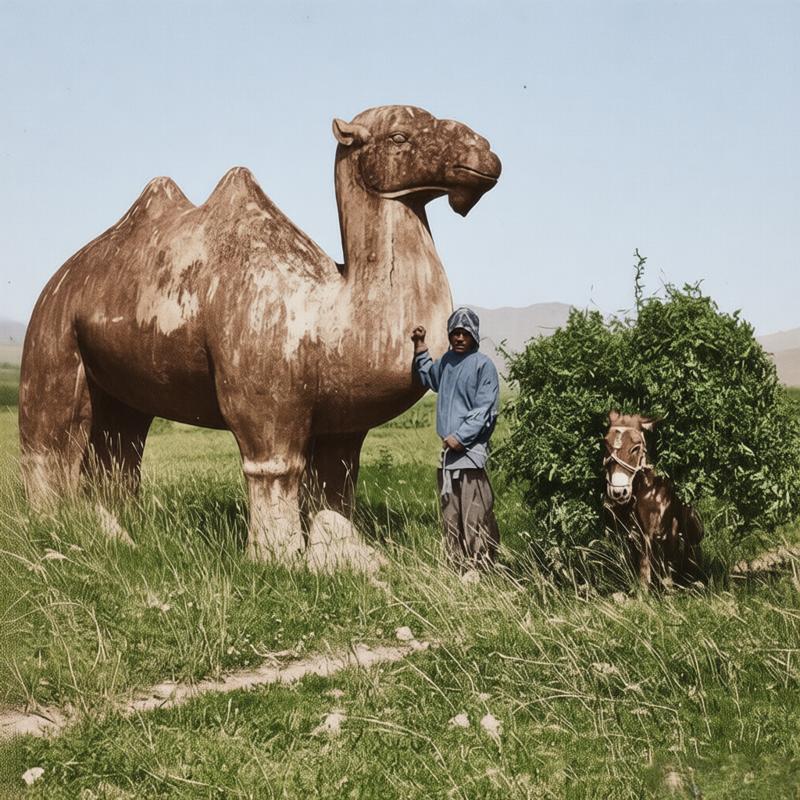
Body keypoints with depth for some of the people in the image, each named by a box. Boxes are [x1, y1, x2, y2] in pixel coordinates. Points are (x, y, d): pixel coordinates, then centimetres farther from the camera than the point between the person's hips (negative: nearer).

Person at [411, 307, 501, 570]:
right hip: (448, 449, 7)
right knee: (450, 516, 9)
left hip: (471, 448, -7)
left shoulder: (483, 365, -7)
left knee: (475, 515, -11)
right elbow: (427, 377, 37)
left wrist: (460, 436, -15)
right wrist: (420, 346, 28)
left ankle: (480, 569, -10)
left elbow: (484, 410, -11)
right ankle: (458, 567, 15)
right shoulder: (447, 360, 15)